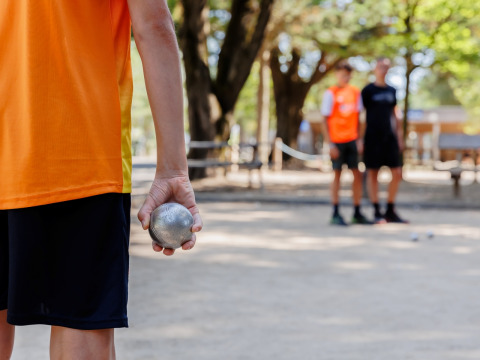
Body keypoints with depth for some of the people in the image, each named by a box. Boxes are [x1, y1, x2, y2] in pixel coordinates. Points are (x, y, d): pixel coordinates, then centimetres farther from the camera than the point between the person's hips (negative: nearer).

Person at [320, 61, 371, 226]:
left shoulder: (355, 92, 8)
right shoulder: (331, 93, -6)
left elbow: (357, 118, 14)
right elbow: (325, 121, -7)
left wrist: (359, 139, 6)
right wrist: (330, 144, -12)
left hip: (351, 140, 5)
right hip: (336, 140, -4)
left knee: (357, 174, 3)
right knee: (337, 174, 0)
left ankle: (357, 213, 12)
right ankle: (335, 214, 7)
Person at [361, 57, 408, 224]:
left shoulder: (391, 91, 13)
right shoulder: (368, 90, -2)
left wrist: (399, 136, 14)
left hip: (389, 137, 5)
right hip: (373, 138, -5)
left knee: (397, 173, 1)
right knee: (373, 174, -1)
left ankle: (390, 211, 11)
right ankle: (377, 212, 7)